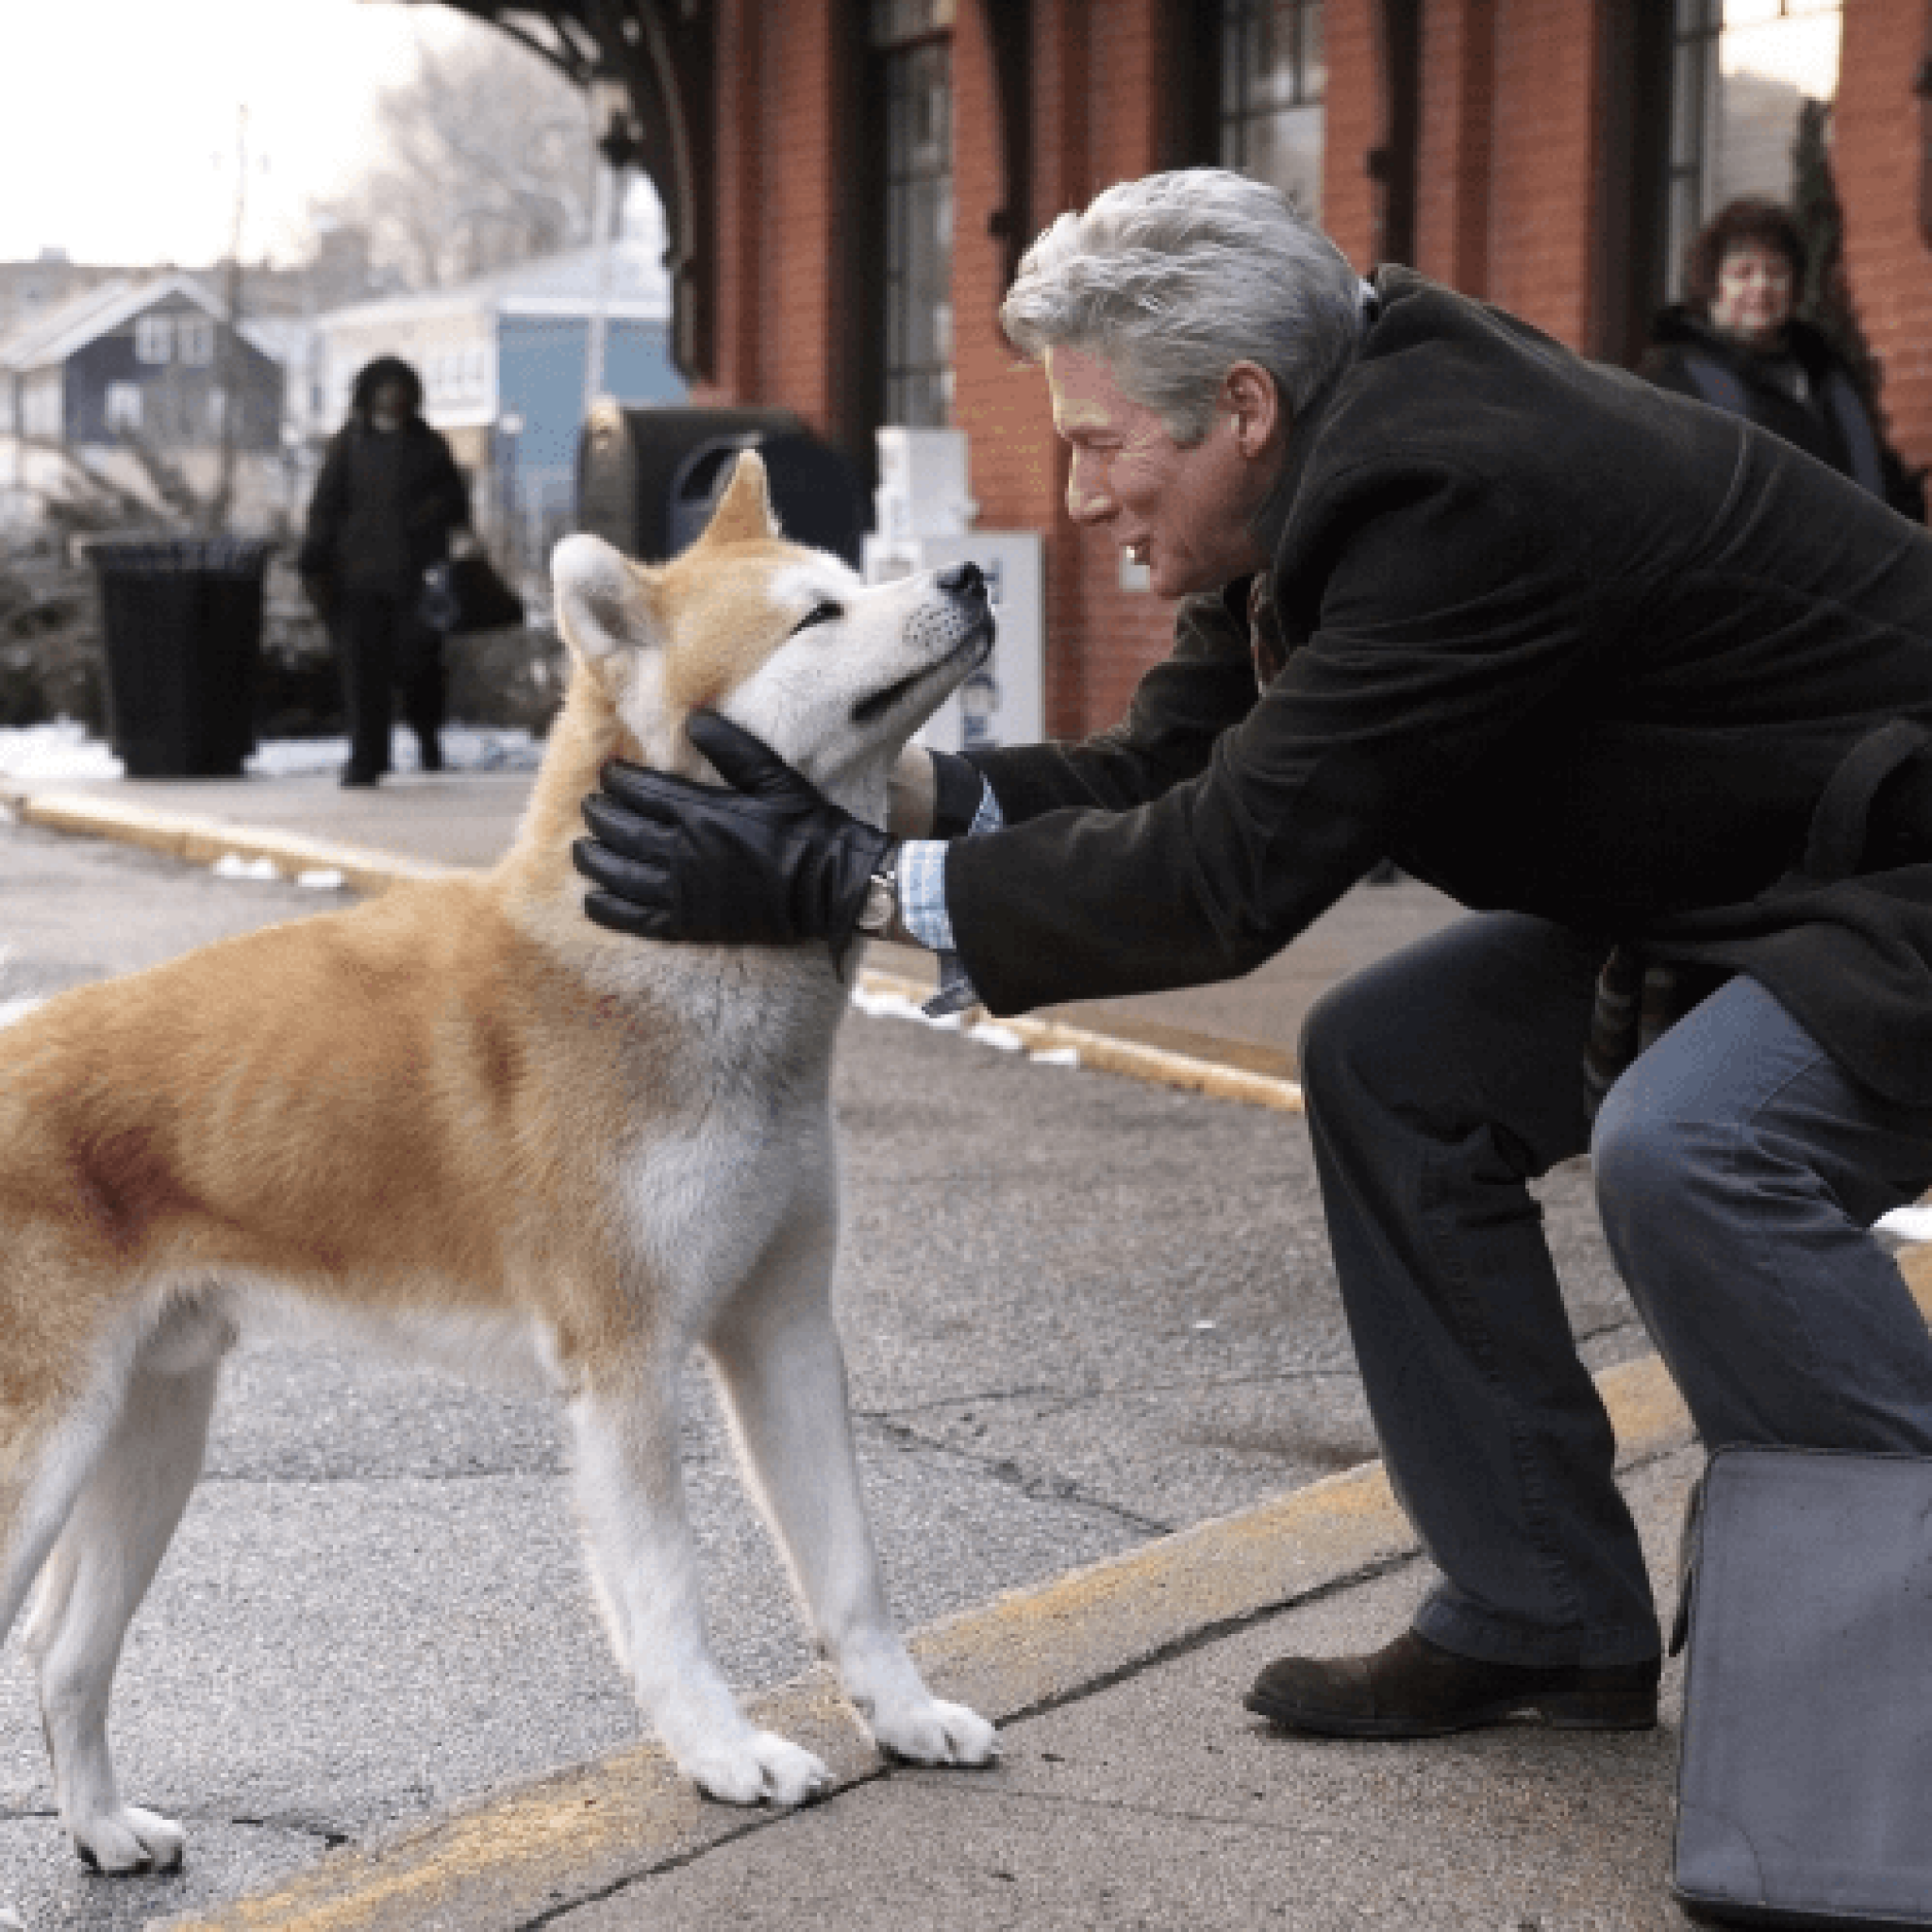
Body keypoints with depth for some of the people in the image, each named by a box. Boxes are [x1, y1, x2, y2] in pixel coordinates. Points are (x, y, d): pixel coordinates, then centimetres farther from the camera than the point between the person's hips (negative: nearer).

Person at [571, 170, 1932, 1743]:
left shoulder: (1459, 492, -30)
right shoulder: (1339, 466, -1)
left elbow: (1231, 872, -31)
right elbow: (1167, 773, 1)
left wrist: (841, 880, -28)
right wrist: (882, 788, -13)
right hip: (1722, 887, 10)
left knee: (1686, 1143, -32)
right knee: (1389, 1067, 5)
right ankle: (1543, 1618, 12)